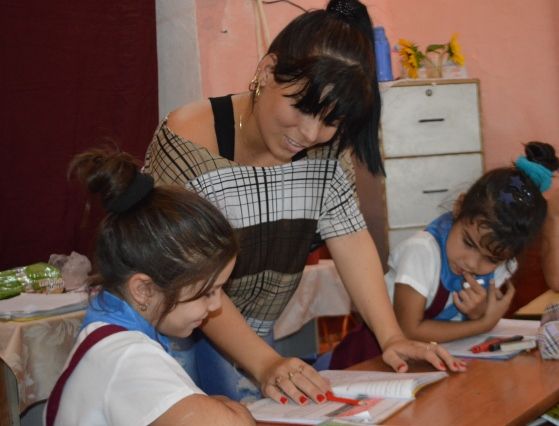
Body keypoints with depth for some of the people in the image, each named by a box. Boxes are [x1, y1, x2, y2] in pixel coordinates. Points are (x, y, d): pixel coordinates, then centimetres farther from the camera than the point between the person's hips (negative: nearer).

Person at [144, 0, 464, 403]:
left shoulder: (321, 148, -7)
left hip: (251, 335, 5)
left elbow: (350, 239, -6)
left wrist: (392, 336, -17)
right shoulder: (189, 144, -26)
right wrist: (264, 364, -36)